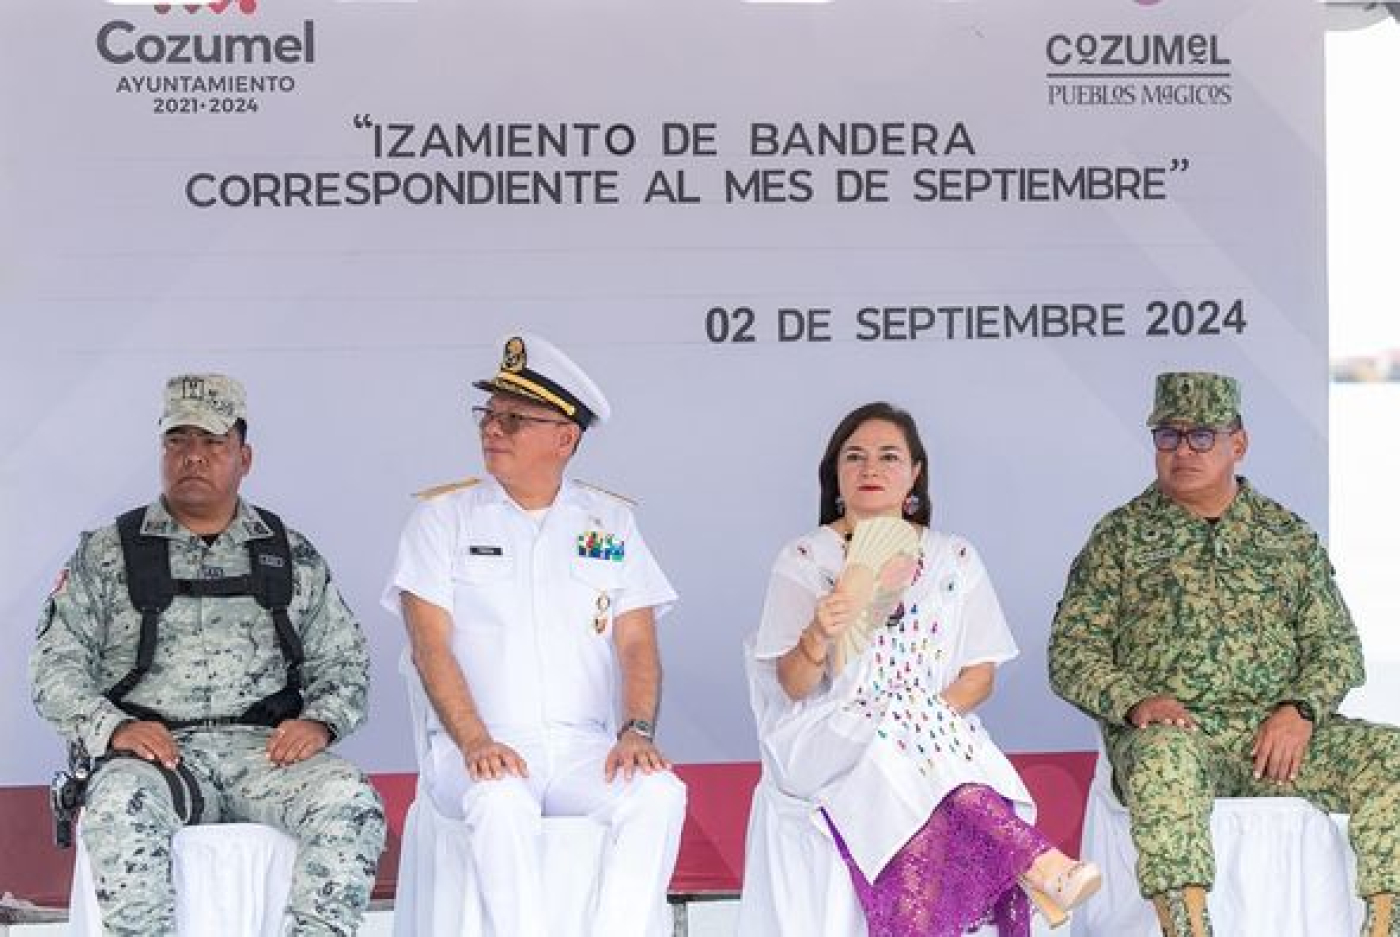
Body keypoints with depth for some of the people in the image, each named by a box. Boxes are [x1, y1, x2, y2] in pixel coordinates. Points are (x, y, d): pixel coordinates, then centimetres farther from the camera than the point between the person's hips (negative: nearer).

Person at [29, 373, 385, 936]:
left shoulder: (292, 558, 19)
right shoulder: (107, 555, 14)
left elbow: (344, 662, 18)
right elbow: (56, 664, 7)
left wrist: (319, 722, -4)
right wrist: (113, 727, -12)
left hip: (265, 749, 2)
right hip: (153, 752, -1)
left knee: (352, 803, -30)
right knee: (120, 809, -37)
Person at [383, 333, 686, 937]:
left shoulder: (611, 522, 15)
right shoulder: (442, 516, 8)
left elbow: (637, 644, 8)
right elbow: (431, 644, -2)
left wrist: (637, 732, -12)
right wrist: (475, 743, -18)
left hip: (584, 749, 2)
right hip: (479, 749, -2)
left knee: (659, 793, -29)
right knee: (502, 800, -36)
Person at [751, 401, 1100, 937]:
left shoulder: (955, 560, 14)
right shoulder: (804, 560, 7)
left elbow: (980, 675, 9)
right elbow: (794, 685, -2)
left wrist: (935, 713, -12)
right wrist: (819, 637, -25)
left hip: (938, 735, 2)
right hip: (829, 738, -1)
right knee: (897, 736, -36)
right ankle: (1035, 863, -42)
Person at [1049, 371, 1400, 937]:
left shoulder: (1290, 535, 18)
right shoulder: (1121, 536, 11)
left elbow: (1335, 642, 13)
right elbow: (1071, 652, 5)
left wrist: (1300, 709, -8)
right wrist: (1135, 702, -15)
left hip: (1279, 729, 3)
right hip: (1172, 728, -3)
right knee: (1164, 758, -39)